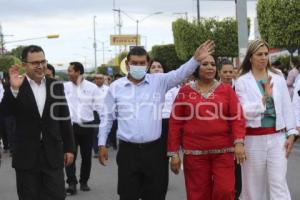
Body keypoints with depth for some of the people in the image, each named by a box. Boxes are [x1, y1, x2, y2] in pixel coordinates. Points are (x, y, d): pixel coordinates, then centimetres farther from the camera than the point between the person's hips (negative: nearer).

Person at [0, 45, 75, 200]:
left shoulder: (56, 86, 5)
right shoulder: (16, 86, -3)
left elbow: (64, 118, 8)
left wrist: (69, 147, 6)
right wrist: (13, 88, -30)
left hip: (53, 155, 1)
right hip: (26, 156, -1)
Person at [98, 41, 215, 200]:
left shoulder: (159, 81, 3)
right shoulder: (116, 87, 4)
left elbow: (180, 74, -11)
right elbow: (107, 117, 8)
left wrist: (196, 59, -28)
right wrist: (102, 144, 7)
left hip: (153, 149, 1)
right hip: (128, 150, 0)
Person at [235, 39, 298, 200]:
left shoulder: (278, 77, 6)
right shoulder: (242, 81, -2)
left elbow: (287, 107, 7)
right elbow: (245, 112, -11)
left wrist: (291, 134, 2)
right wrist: (265, 98, -25)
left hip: (277, 137, 1)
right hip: (254, 138, -1)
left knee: (278, 182, -2)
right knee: (254, 184, 8)